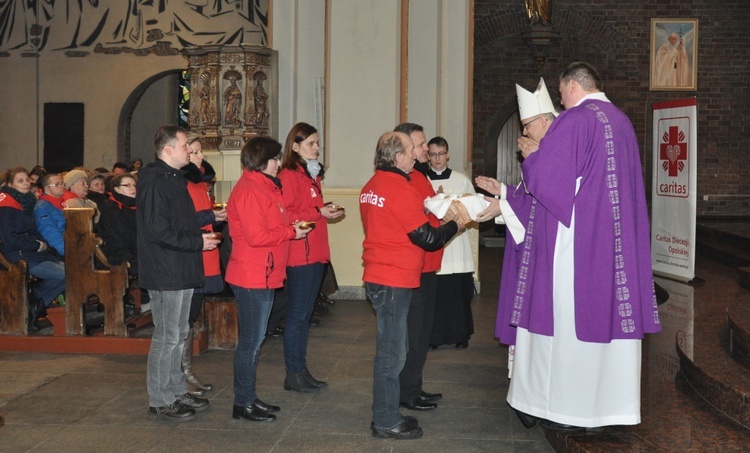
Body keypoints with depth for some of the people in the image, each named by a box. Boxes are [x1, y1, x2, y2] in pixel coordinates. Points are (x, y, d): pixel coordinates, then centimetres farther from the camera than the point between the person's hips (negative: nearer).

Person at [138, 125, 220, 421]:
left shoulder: (175, 179, 17)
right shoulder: (154, 182, -17)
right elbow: (158, 231, -23)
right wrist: (197, 241, -17)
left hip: (181, 271, 11)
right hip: (166, 273, -11)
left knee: (178, 335, 17)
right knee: (167, 336, -3)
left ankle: (176, 393, 27)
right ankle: (160, 402, 7)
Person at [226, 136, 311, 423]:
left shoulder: (264, 186, 16)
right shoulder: (250, 191, -17)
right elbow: (257, 236, -24)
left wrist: (291, 226, 8)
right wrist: (291, 232, -13)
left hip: (264, 276, 11)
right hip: (253, 277, -11)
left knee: (254, 339, 16)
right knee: (251, 340, -2)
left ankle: (249, 397, 26)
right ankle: (243, 404, 8)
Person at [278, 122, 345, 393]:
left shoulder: (312, 175, 18)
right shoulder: (289, 176, -10)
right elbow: (284, 216, -17)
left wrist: (329, 211, 6)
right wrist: (318, 213, -18)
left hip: (316, 253, 9)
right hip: (299, 254, -9)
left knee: (305, 313, 13)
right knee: (298, 314, -3)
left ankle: (301, 370, 21)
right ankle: (293, 374, 5)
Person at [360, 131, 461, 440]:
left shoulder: (372, 186, 11)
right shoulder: (401, 189, -17)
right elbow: (427, 238, -14)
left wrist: (423, 208, 14)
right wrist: (456, 224, 0)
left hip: (379, 277, 9)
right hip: (395, 280, -9)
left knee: (391, 348, 16)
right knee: (392, 353, -2)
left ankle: (387, 414, 25)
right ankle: (386, 422, 7)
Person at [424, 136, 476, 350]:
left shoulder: (462, 180, 9)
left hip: (456, 246, 1)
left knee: (459, 291, 2)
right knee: (431, 292, -2)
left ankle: (460, 335, 16)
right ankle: (433, 336, 11)